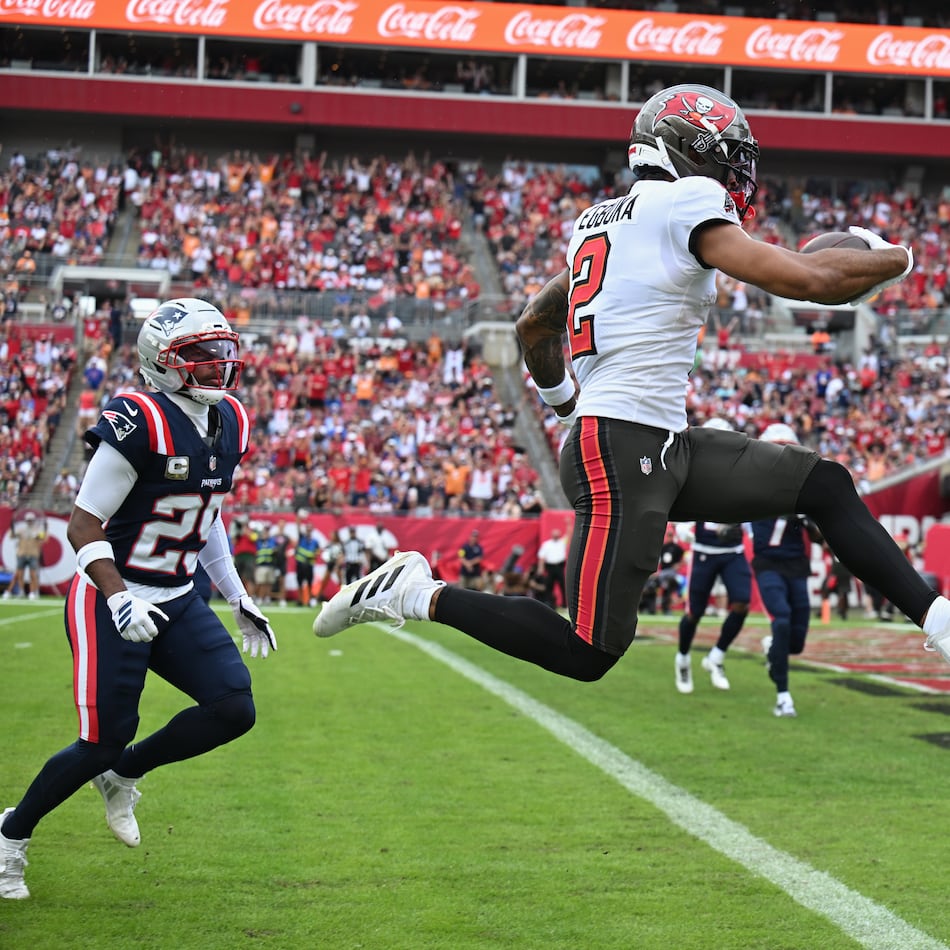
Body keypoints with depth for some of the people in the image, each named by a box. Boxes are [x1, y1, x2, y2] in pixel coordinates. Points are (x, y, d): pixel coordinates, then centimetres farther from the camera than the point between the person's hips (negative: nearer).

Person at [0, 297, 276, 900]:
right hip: (113, 601, -7)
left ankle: (123, 774, 17)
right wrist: (118, 598, -29)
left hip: (179, 602, 7)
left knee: (233, 709, -8)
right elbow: (83, 525, -17)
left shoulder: (230, 426, 5)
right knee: (106, 738, -5)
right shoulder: (140, 424, -20)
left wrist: (240, 600, 16)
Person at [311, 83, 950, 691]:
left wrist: (562, 399, 45)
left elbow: (533, 327, 28)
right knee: (590, 653, -7)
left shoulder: (600, 220, 18)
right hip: (622, 446, -10)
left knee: (825, 485, 7)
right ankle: (421, 595, 1)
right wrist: (893, 259, 5)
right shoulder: (686, 203, -8)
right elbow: (806, 280, -13)